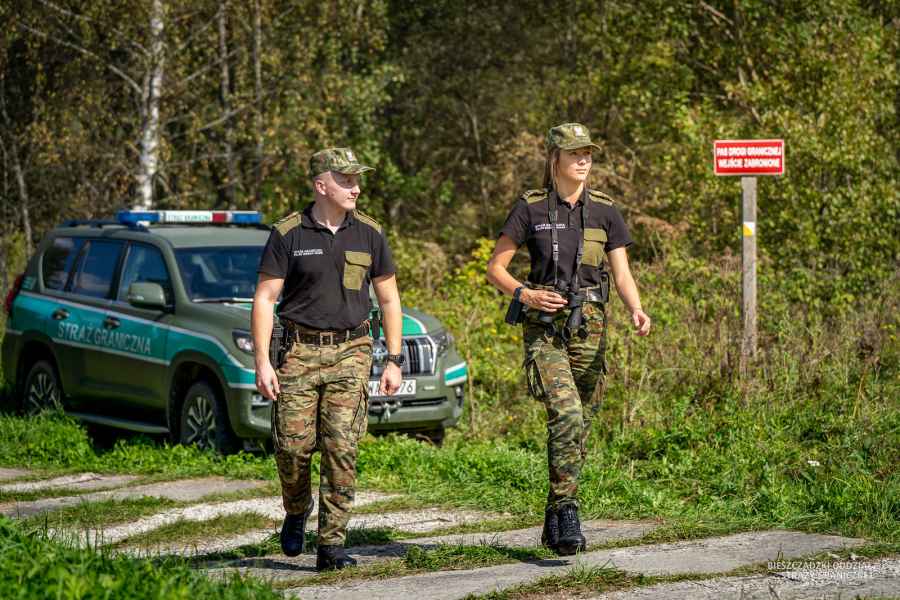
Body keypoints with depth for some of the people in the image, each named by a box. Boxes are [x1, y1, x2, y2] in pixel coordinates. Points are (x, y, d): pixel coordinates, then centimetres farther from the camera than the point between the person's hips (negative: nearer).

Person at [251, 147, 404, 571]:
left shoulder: (369, 235, 7)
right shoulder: (287, 234, 0)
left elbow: (389, 299, 13)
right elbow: (264, 298, 0)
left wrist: (394, 361, 7)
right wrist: (262, 362, -8)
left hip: (350, 351, 1)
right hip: (299, 350, -1)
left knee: (341, 448, -8)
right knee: (292, 444, -6)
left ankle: (331, 545, -4)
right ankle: (296, 512, 25)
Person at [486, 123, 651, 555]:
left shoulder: (604, 211, 6)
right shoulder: (530, 207, 0)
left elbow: (623, 275, 2)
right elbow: (495, 268, 2)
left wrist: (636, 311, -17)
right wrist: (526, 294, -16)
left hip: (589, 327, 3)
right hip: (544, 326, -3)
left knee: (579, 427, 7)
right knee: (566, 413, -23)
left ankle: (554, 521, 20)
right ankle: (567, 512, -19)